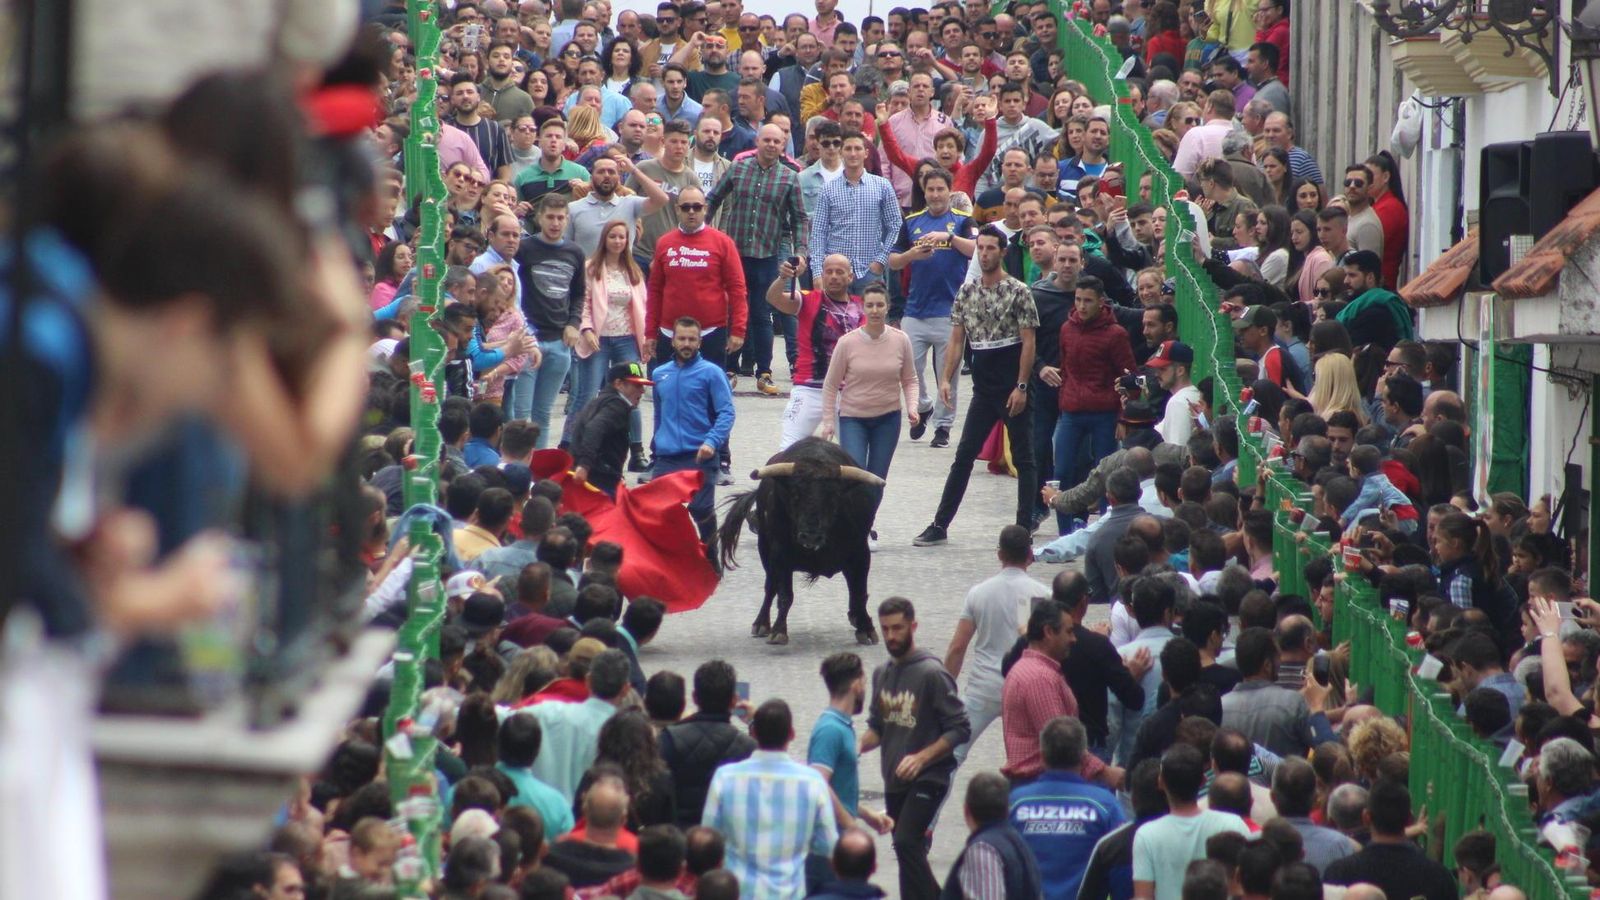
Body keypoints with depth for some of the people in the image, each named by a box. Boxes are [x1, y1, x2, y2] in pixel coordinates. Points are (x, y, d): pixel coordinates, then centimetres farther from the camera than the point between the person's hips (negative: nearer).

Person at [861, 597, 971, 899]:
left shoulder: (932, 673, -13)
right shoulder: (882, 674, 9)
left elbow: (960, 729, -13)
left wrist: (922, 757, -24)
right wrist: (859, 746, -4)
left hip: (928, 777, -8)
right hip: (895, 781, 8)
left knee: (906, 843, -22)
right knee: (909, 851, 12)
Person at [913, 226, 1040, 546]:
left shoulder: (1017, 291, -7)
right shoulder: (966, 292, 8)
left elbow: (1028, 342, -9)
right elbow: (956, 340, 10)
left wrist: (1021, 387, -15)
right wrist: (946, 378, -1)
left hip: (1012, 389, -5)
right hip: (983, 389, 5)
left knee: (1023, 458, 2)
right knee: (964, 456, 5)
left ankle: (1025, 525, 6)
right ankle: (940, 525, 7)